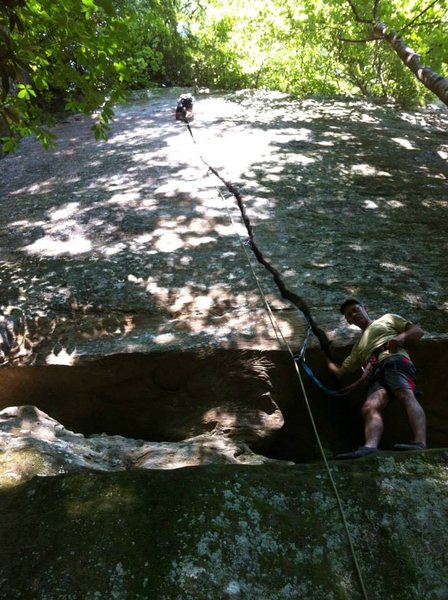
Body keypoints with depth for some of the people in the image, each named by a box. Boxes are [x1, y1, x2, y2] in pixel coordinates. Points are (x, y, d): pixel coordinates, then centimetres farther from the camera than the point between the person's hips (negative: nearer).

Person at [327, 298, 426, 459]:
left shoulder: (387, 319, 31)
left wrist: (400, 337, -1)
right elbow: (340, 371, 39)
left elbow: (417, 331, 18)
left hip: (394, 360, -3)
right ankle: (370, 447, -51)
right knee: (369, 407, -28)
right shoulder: (358, 347, 41)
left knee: (406, 395, -33)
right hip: (375, 373, 3)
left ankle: (420, 444, -52)